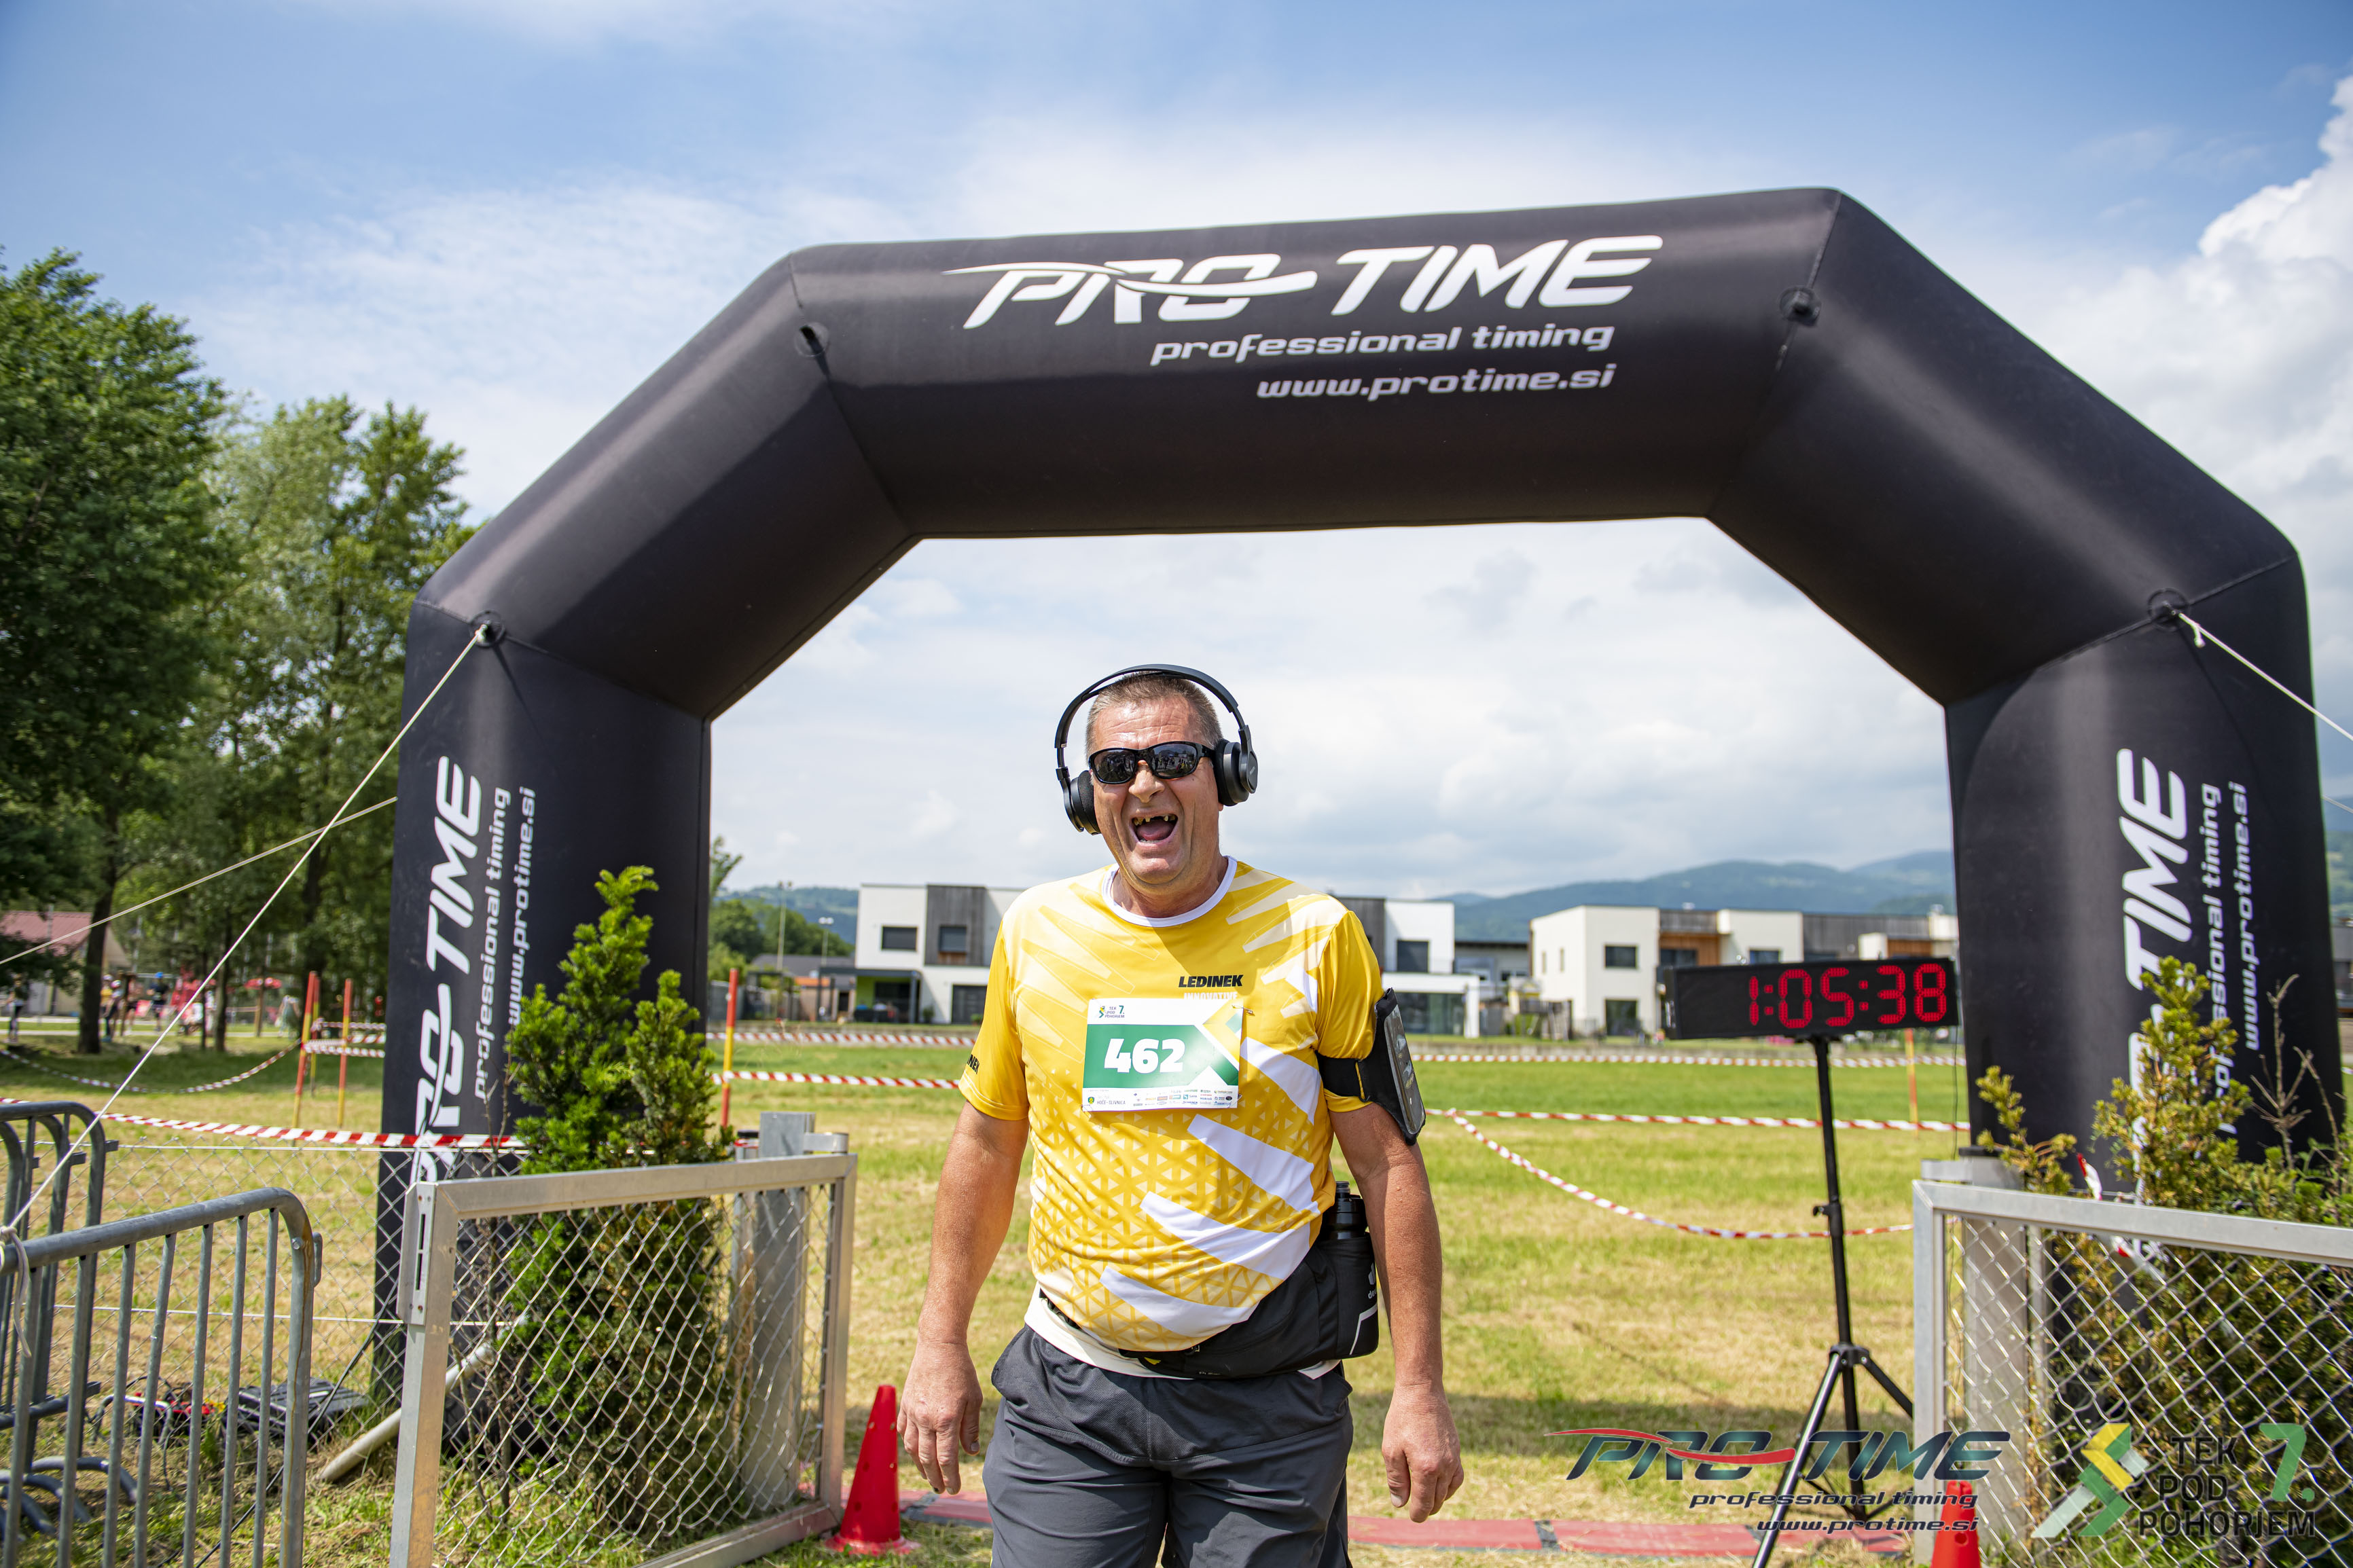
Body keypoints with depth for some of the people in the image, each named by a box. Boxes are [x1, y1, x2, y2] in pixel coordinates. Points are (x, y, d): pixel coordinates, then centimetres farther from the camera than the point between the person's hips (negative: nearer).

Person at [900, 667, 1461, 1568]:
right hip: (1071, 1391, 2)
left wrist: (1420, 1388, -6)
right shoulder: (1037, 933, 1)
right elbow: (987, 1141, 10)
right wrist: (941, 1346, 9)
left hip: (1269, 1401, -1)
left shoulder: (1313, 935, -6)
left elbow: (1387, 1165, -4)